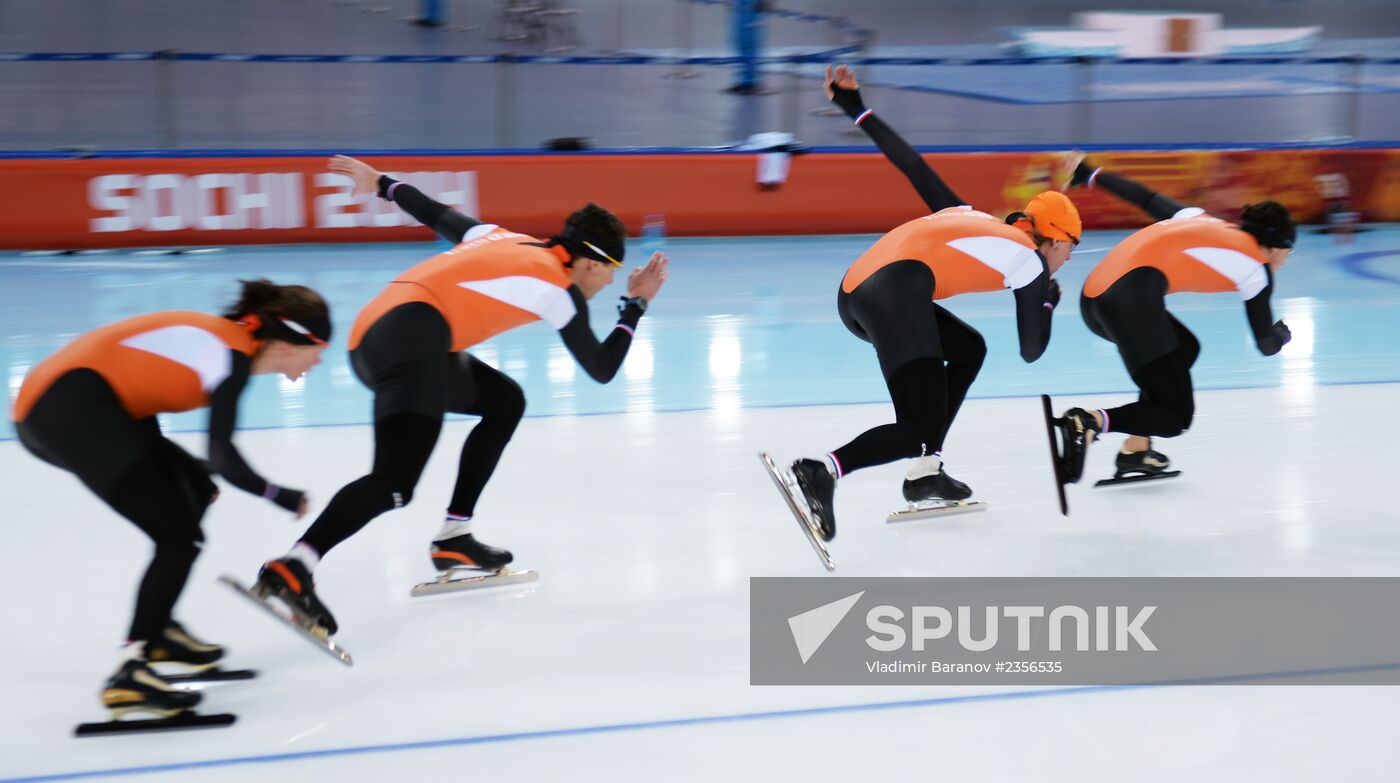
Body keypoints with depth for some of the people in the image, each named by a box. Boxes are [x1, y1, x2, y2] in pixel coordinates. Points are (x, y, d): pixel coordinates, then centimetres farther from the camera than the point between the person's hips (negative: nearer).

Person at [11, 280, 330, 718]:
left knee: (194, 492, 20)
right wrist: (279, 497, -3)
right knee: (180, 534, -9)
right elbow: (222, 459, -19)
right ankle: (130, 675, -11)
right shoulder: (235, 353, -10)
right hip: (73, 407, -10)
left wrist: (190, 473, 16)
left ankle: (157, 630, 26)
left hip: (74, 405, 10)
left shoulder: (222, 340, 16)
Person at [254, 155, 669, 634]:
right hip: (413, 332, -10)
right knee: (393, 483, -22)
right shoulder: (559, 288, 4)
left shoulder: (505, 241, 23)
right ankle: (293, 569, -41)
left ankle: (454, 539, 23)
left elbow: (437, 214, 34)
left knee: (505, 403, 26)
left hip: (370, 336, 10)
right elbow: (602, 370, 13)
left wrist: (382, 184, 50)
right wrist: (636, 305, 23)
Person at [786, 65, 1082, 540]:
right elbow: (1031, 352, 19)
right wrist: (1049, 300, 38)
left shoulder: (973, 219, 30)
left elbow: (912, 163, 26)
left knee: (969, 350, 26)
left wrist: (855, 108, 30)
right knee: (918, 430, -4)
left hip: (852, 294, 8)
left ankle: (925, 475, 20)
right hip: (896, 295, -8)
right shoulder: (1030, 262, 14)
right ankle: (824, 470, -29)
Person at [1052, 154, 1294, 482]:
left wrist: (1090, 175, 39)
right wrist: (1283, 332, 41)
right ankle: (1092, 421, -21)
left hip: (1093, 296, 8)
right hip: (1133, 298, -8)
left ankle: (1135, 451, 23)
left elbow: (1146, 198, 28)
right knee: (1176, 418, 5)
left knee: (1185, 348, 31)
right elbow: (1268, 345, 17)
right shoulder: (1258, 269, 11)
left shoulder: (1205, 222, 26)